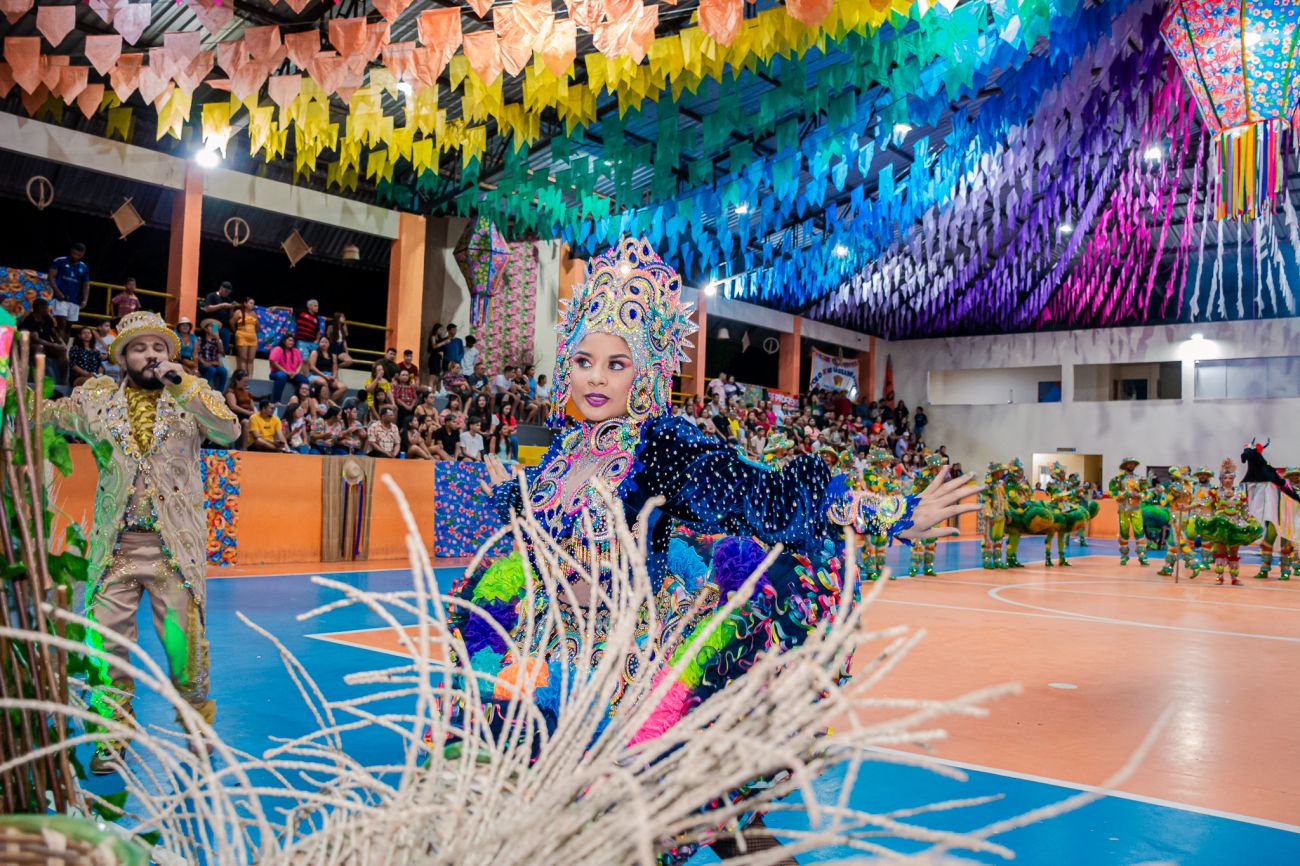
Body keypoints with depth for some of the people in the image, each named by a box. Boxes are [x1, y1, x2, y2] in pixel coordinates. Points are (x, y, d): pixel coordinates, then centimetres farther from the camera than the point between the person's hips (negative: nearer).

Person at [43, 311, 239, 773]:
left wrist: (185, 386, -22)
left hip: (175, 544, -2)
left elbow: (229, 430, -13)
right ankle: (111, 734, 19)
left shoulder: (192, 395, 3)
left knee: (183, 639, 1)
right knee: (106, 640, 2)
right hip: (115, 544, 2)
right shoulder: (97, 398, 9)